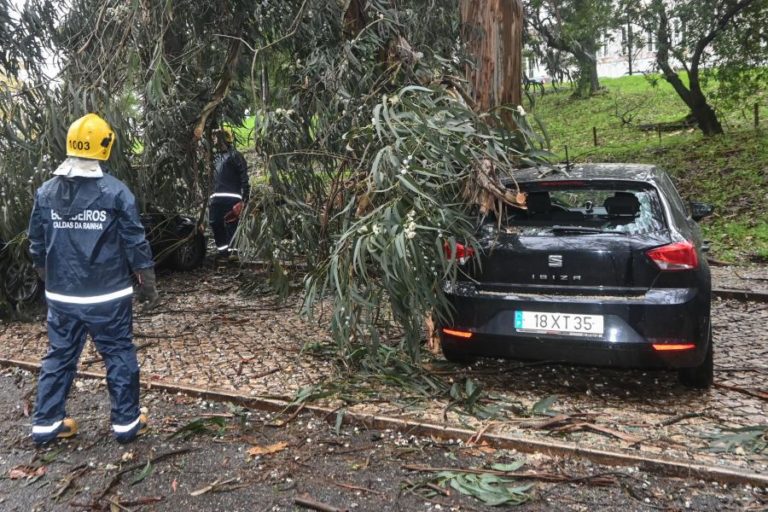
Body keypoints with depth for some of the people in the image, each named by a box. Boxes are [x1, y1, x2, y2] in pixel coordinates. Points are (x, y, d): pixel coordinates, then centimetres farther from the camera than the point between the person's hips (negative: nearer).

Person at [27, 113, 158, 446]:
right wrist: (149, 286, 2)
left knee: (59, 356, 16)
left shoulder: (46, 192, 1)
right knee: (119, 356, 8)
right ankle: (126, 423, 16)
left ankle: (45, 424, 24)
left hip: (61, 296, 4)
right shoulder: (115, 191, -11)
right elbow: (136, 245, -9)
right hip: (108, 296, -4)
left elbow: (37, 247, 9)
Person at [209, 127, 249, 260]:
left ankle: (232, 250, 1)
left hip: (231, 197, -8)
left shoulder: (234, 155, -3)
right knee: (215, 223, 5)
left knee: (231, 224, -5)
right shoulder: (216, 157, 21)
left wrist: (244, 197, -17)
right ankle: (222, 249, 13)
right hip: (217, 197, 8)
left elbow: (244, 177, -10)